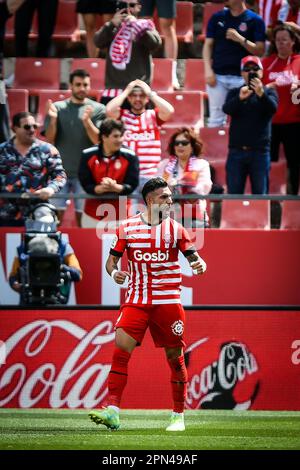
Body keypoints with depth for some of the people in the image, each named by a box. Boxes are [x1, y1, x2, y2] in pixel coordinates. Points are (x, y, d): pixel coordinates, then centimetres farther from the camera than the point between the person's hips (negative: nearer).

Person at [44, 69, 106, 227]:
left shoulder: (98, 109, 3)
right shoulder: (57, 107, 6)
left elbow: (99, 140, -5)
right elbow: (49, 140, 4)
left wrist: (87, 120, -21)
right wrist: (53, 119, -14)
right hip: (59, 170, 1)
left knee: (83, 216, 1)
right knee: (55, 215, 0)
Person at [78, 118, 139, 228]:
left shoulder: (129, 156, -8)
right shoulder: (88, 155, -5)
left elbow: (132, 185, -9)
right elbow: (86, 184, -6)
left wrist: (115, 188, -29)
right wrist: (100, 188, -26)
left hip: (119, 216, -2)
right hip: (92, 215, 2)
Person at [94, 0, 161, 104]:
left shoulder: (144, 25, 6)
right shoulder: (113, 27, 14)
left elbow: (155, 43, -13)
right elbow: (98, 42, -3)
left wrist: (136, 25, -21)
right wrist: (112, 24, -17)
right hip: (113, 88, 3)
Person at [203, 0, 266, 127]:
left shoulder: (255, 20, 0)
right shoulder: (217, 17, 9)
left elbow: (260, 51, -2)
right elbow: (208, 45, 10)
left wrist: (240, 39, -16)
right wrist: (208, 70, -2)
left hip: (242, 77, -2)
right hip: (217, 75, 2)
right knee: (216, 118, 3)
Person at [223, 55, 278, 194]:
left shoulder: (269, 92, 6)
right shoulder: (234, 93, 9)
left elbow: (273, 108, -15)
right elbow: (227, 109, -11)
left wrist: (261, 94, -36)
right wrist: (240, 98, -32)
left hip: (260, 152, -1)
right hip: (236, 151, 1)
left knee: (260, 194, 1)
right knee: (233, 194, 3)